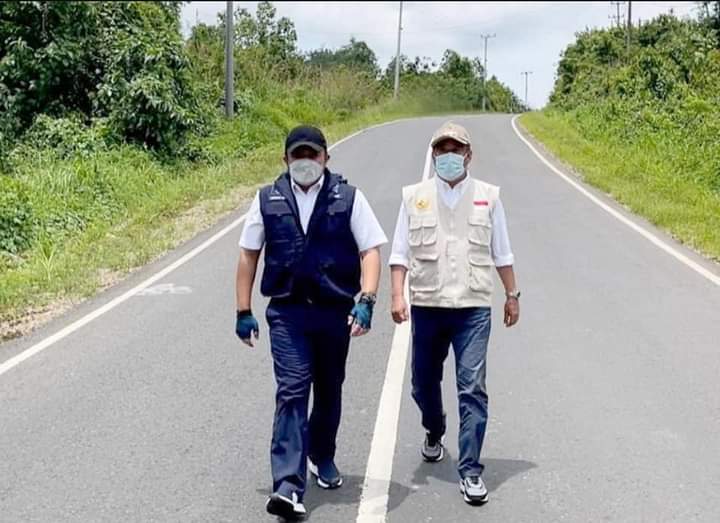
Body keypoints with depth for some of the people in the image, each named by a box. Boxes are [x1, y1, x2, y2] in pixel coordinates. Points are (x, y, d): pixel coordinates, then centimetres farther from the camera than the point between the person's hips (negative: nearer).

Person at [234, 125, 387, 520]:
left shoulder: (349, 198, -1)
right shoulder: (268, 200, 3)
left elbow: (370, 250, -3)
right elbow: (248, 254, 7)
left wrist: (367, 301, -16)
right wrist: (243, 311, 4)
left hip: (335, 310, 1)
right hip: (287, 312, -1)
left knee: (329, 391, 15)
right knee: (291, 392, -10)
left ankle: (322, 458, 40)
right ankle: (288, 487, -12)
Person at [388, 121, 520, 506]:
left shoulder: (487, 196, 4)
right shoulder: (414, 197, 4)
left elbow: (501, 253, 11)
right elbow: (400, 253, 3)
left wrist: (512, 295, 11)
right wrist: (397, 296, -7)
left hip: (473, 308, -1)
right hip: (426, 306, 2)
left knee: (472, 388, -8)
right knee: (424, 383, 15)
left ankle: (470, 471, -1)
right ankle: (434, 434, 45)